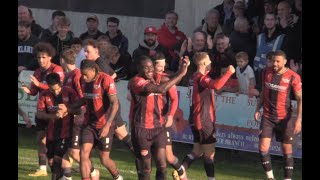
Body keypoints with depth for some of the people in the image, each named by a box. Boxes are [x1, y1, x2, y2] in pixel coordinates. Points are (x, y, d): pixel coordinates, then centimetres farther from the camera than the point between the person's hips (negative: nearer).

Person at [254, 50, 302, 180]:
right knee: (263, 148, -5)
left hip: (284, 118, -3)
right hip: (267, 117, 3)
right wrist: (257, 109, 9)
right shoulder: (267, 73, 2)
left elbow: (300, 98, -11)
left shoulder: (293, 77, -12)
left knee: (287, 151, 2)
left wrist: (299, 119, -19)